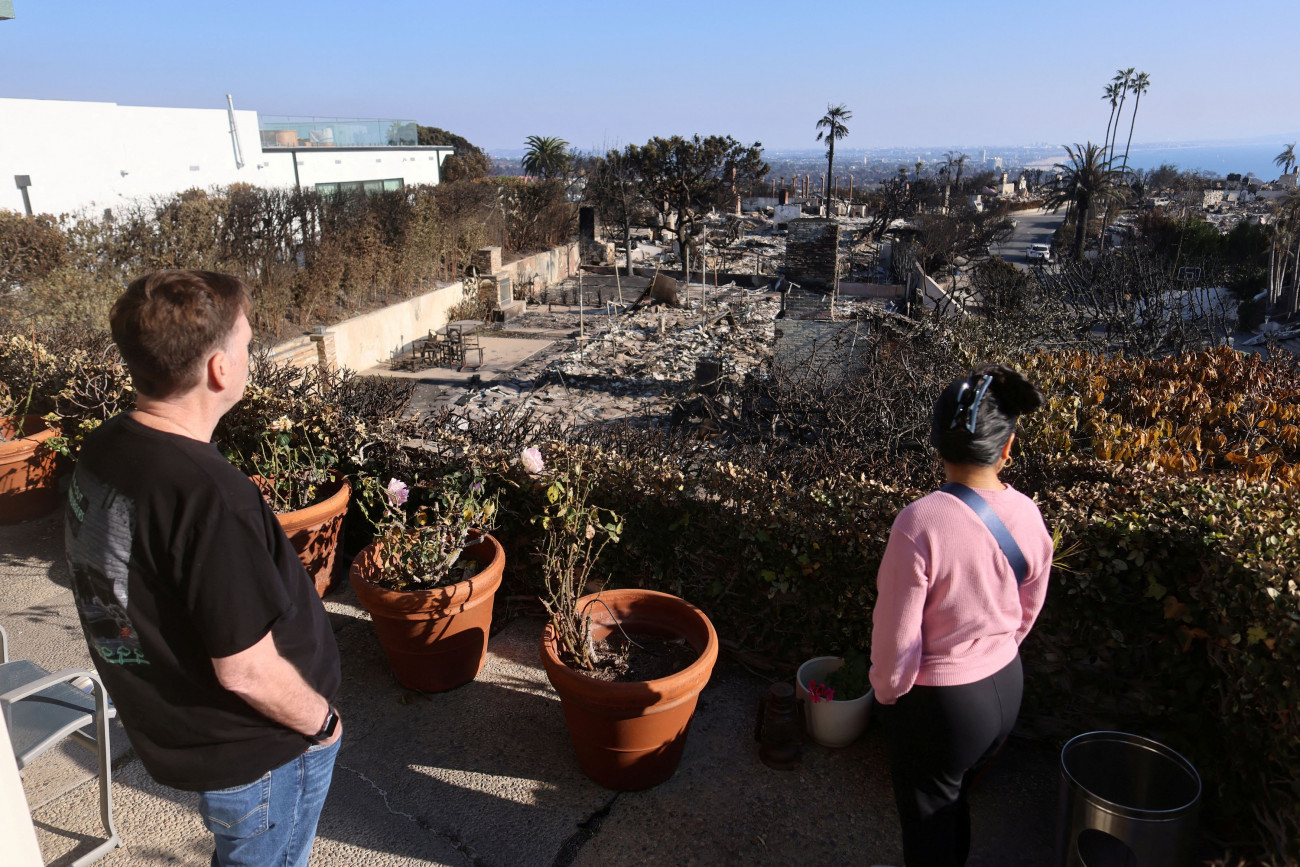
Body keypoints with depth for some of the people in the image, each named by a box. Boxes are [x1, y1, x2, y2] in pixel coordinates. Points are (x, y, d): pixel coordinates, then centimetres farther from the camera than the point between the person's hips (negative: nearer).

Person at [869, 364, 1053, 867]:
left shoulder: (920, 523, -30)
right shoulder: (1028, 516, -11)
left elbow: (896, 634, -22)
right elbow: (1026, 612, 5)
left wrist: (887, 692, -3)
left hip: (939, 701, -6)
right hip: (1006, 685, 6)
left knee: (927, 818, 19)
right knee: (954, 796, 31)